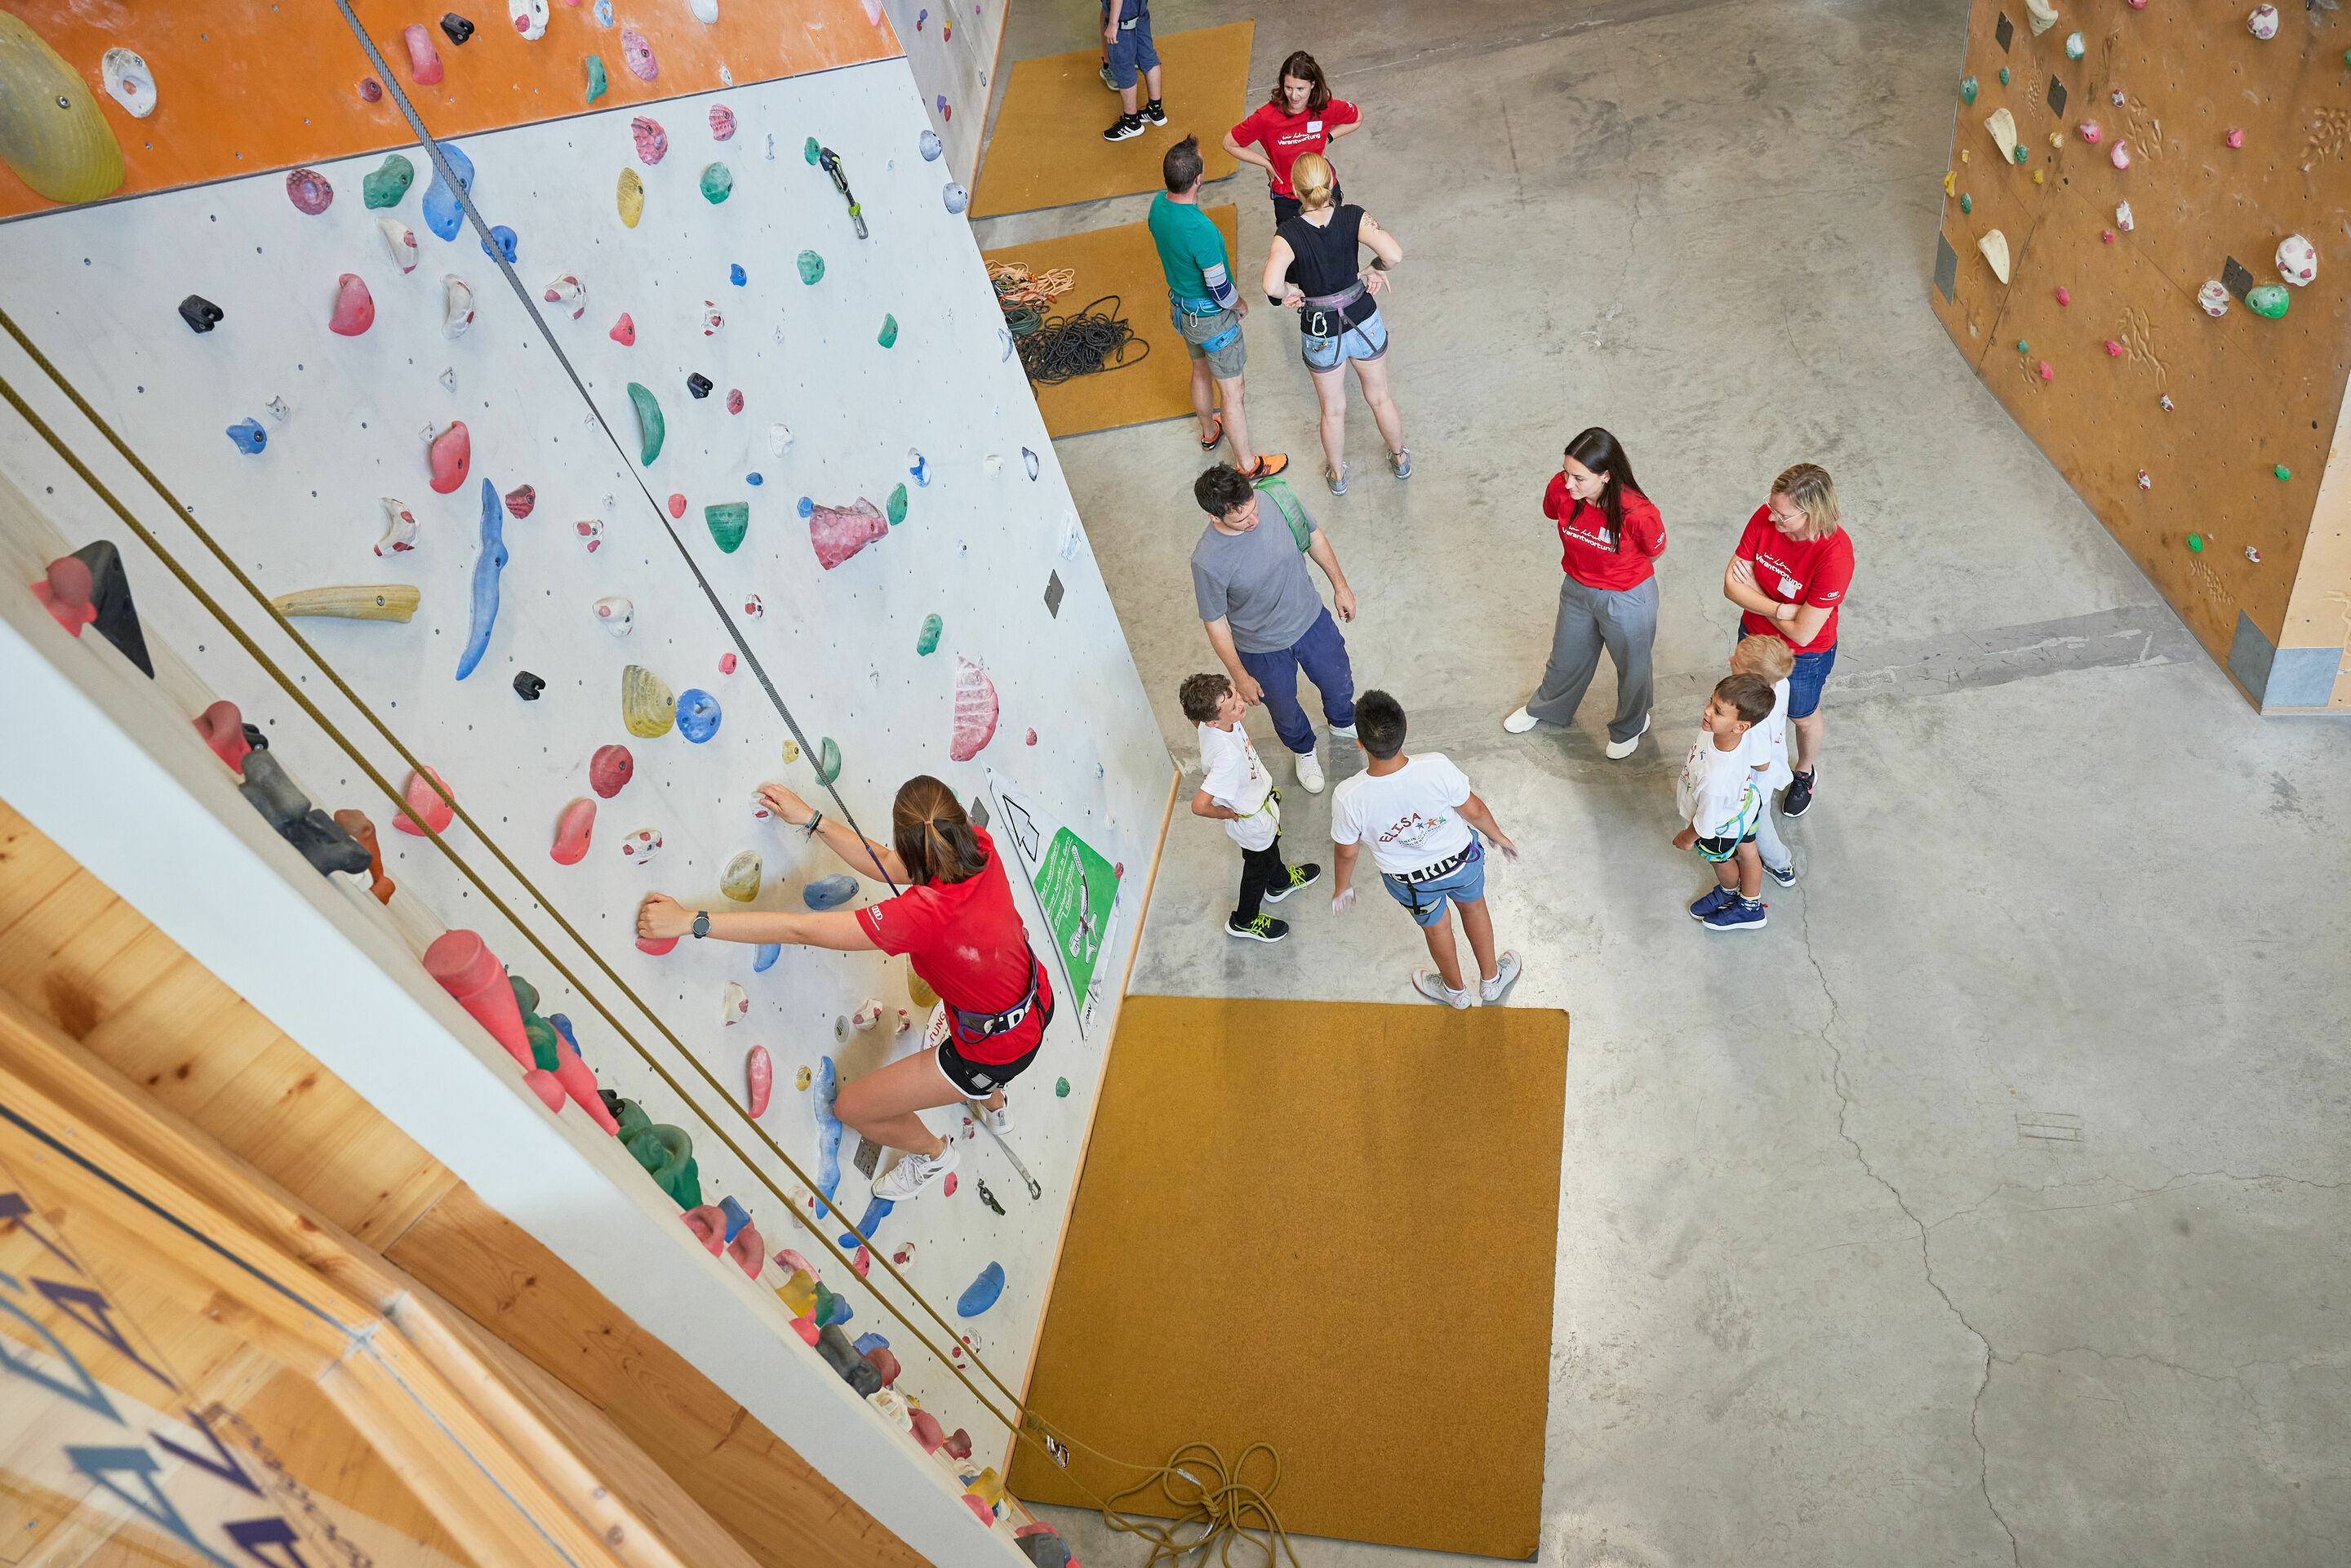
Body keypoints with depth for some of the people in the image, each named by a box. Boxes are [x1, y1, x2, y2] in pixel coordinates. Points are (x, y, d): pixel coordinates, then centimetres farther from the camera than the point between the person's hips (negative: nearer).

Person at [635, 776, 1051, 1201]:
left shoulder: (924, 914, -38)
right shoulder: (980, 845, -20)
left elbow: (799, 930, -34)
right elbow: (887, 864, -4)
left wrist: (691, 921, -28)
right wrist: (812, 820, -2)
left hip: (997, 1050, -7)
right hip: (1036, 1006, 7)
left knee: (852, 1107, 10)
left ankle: (933, 1154, 41)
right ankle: (994, 1104, 65)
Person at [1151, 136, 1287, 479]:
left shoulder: (1158, 205, -11)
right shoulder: (1201, 230, -38)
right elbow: (1220, 290, -28)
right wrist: (1240, 305, -5)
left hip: (1181, 306, 9)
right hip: (1212, 317, -9)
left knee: (1201, 370, 31)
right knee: (1232, 392, 8)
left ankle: (1209, 432, 55)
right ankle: (1247, 464, 24)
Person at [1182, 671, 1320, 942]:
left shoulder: (1209, 719, -25)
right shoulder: (1228, 756, -48)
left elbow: (1196, 721, 0)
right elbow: (1199, 806, -47)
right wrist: (1227, 813, -25)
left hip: (1262, 795, 7)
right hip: (1250, 817, -7)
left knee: (1271, 845, 35)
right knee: (1259, 864, 22)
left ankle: (1280, 882, 66)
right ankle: (1244, 921, 49)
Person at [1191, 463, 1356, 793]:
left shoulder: (1276, 497, -26)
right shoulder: (1207, 562, -36)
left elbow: (1313, 536, -4)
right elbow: (1215, 623, -19)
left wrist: (1340, 585, 4)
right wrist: (1240, 677, -11)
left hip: (1311, 618, 3)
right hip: (1263, 648, -3)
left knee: (1339, 683, 28)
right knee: (1285, 710, 25)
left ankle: (1343, 723, 65)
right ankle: (1304, 750, 60)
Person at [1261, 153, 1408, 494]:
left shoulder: (1289, 235, -25)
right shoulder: (1352, 218, -19)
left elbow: (1272, 287, -41)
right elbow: (1394, 254, -32)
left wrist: (1290, 292, -18)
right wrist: (1373, 271, -10)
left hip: (1321, 334, -1)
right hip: (1364, 322, 2)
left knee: (1333, 410, 23)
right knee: (1379, 398, 26)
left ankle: (1337, 474, 46)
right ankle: (1400, 459, 49)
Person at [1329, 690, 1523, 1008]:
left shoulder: (1348, 797, -36)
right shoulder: (1438, 767, -36)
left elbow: (1347, 852, -17)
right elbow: (1473, 811, -17)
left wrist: (1341, 888, 5)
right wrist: (1498, 836, 5)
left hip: (1410, 880, 0)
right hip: (1460, 859, 0)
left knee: (1435, 925, 31)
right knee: (1473, 907, 33)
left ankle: (1455, 989, 60)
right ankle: (1491, 979, 58)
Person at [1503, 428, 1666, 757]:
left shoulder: (1638, 514, -36)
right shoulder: (1560, 489, -25)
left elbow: (1654, 552, -14)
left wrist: (1623, 573, 4)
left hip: (1627, 598, -4)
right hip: (1577, 589, 4)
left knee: (1632, 667, 22)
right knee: (1567, 656, 29)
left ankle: (1630, 727, 53)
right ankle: (1546, 707, 59)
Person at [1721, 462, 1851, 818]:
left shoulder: (1835, 555, -37)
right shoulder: (1765, 518, -24)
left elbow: (1802, 633, -32)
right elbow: (1731, 585, -19)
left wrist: (1754, 594, -21)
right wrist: (1780, 610, -32)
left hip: (1804, 657, -4)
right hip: (1753, 636, 4)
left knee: (1801, 717, 26)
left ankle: (1805, 771, 56)